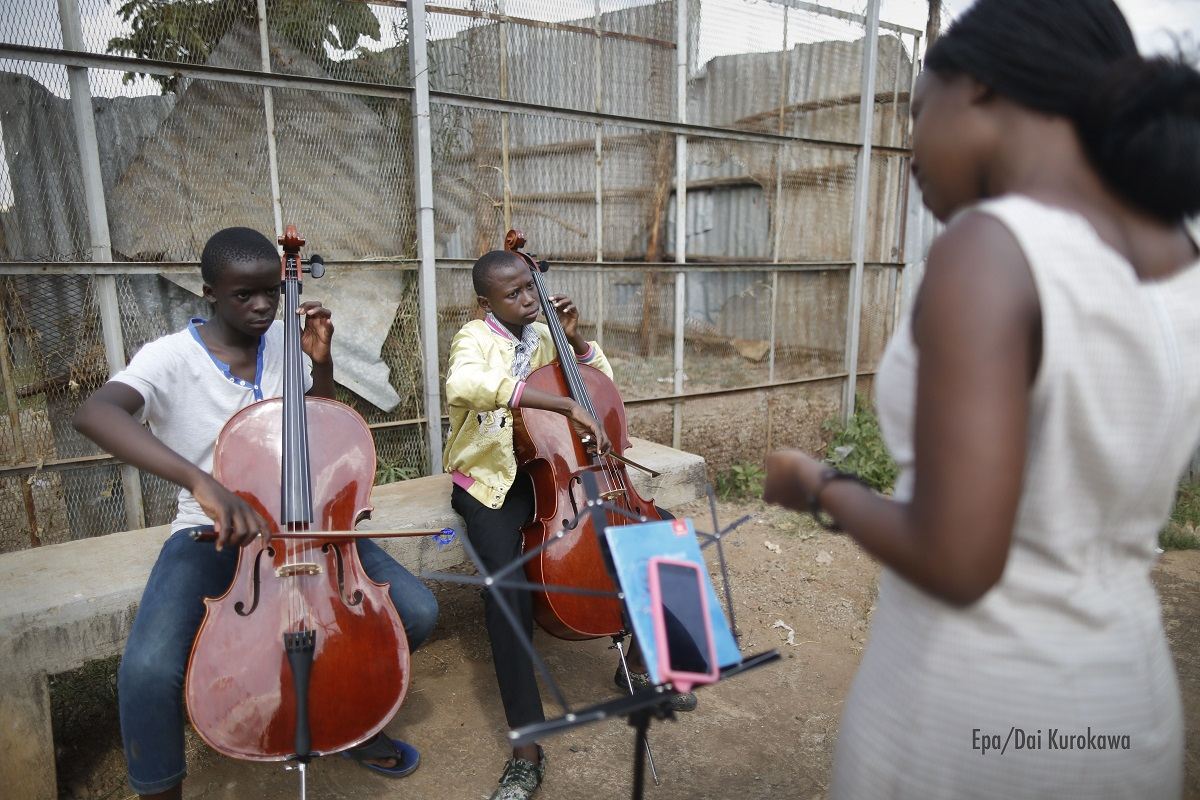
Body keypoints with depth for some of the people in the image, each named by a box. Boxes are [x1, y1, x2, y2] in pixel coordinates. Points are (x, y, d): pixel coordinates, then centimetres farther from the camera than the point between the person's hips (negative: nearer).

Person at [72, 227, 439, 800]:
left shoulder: (285, 341, 1)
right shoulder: (170, 358, -12)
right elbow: (93, 413, -32)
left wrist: (322, 362, -6)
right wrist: (200, 481, -48)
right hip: (211, 532, -3)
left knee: (416, 611, -13)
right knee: (146, 671, -29)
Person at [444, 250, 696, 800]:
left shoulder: (542, 335, 7)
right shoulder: (475, 338, -12)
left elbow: (604, 381, 15)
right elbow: (464, 385, -39)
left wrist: (575, 340, -4)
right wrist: (567, 405, -44)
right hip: (491, 483, -5)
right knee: (507, 585, -31)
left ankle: (637, 664, 14)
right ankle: (527, 749, -19)